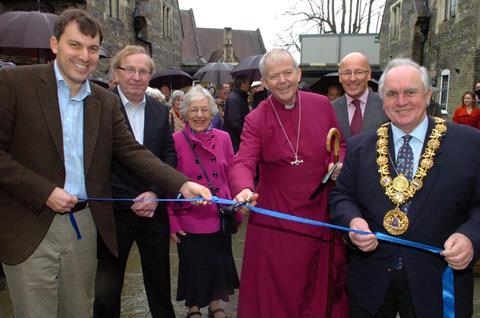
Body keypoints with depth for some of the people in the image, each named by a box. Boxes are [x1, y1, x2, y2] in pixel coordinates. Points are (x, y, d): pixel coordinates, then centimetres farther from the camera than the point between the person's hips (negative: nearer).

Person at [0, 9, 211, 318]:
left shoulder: (107, 102, 6)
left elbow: (132, 151, 0)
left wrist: (182, 184, -13)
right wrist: (44, 192, -16)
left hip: (85, 225, 4)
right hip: (31, 228, -3)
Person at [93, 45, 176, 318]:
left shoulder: (161, 111, 7)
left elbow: (169, 155, 5)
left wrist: (155, 193, -9)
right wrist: (133, 200, -13)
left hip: (154, 210, 4)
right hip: (114, 211, -4)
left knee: (159, 279, 19)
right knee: (107, 286, 11)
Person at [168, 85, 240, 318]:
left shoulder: (223, 138, 0)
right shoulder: (175, 141, -9)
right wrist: (171, 221, -8)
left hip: (219, 217, 3)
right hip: (189, 218, -2)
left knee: (219, 263, 14)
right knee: (193, 265, 11)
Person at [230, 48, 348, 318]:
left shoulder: (322, 105, 1)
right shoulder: (256, 120, -7)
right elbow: (243, 163, -19)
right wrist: (244, 190, -40)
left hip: (322, 215, 3)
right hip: (276, 221, -2)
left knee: (323, 287, 18)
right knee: (277, 292, 8)